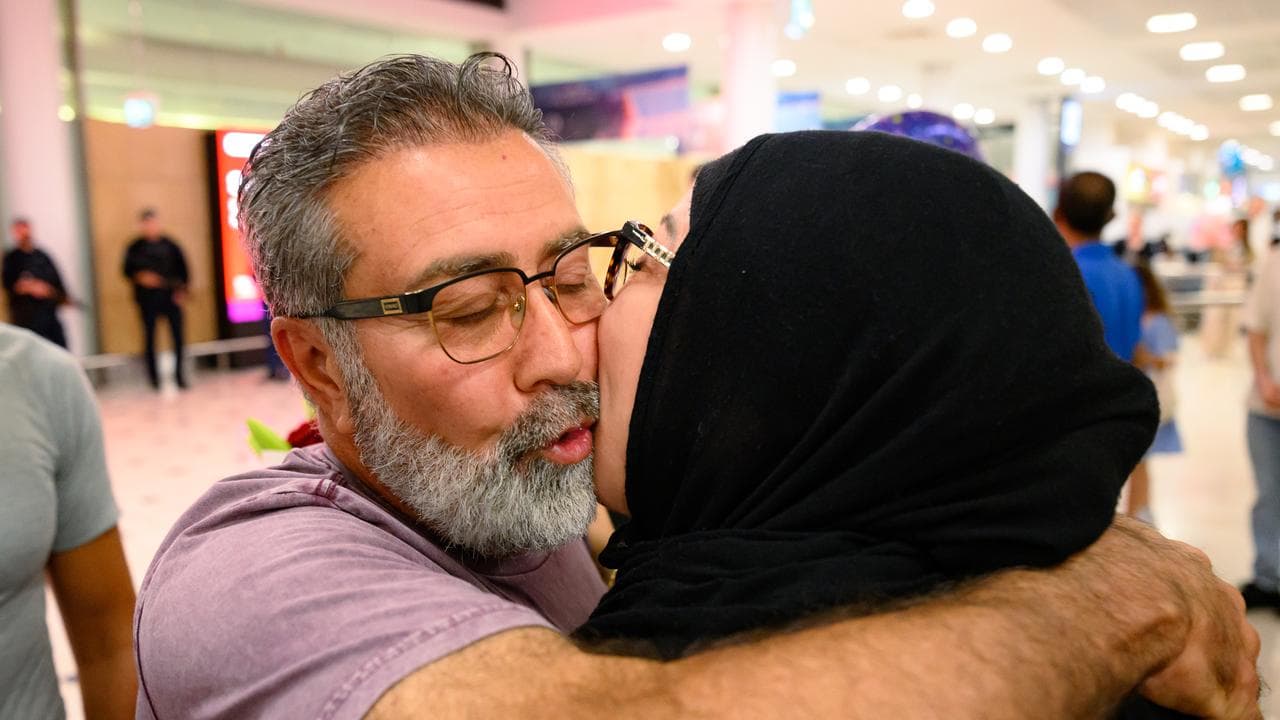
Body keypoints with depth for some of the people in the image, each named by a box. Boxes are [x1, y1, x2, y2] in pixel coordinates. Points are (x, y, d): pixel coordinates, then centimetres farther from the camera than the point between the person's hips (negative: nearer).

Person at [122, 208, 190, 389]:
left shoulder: (170, 245, 6)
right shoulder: (135, 247, 3)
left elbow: (182, 267, 8)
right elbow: (127, 270, 5)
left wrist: (182, 289, -2)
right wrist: (140, 277, -14)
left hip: (171, 296, 1)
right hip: (147, 298, -1)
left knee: (178, 336, -1)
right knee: (150, 337, 3)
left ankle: (179, 374, 9)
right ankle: (153, 376, 11)